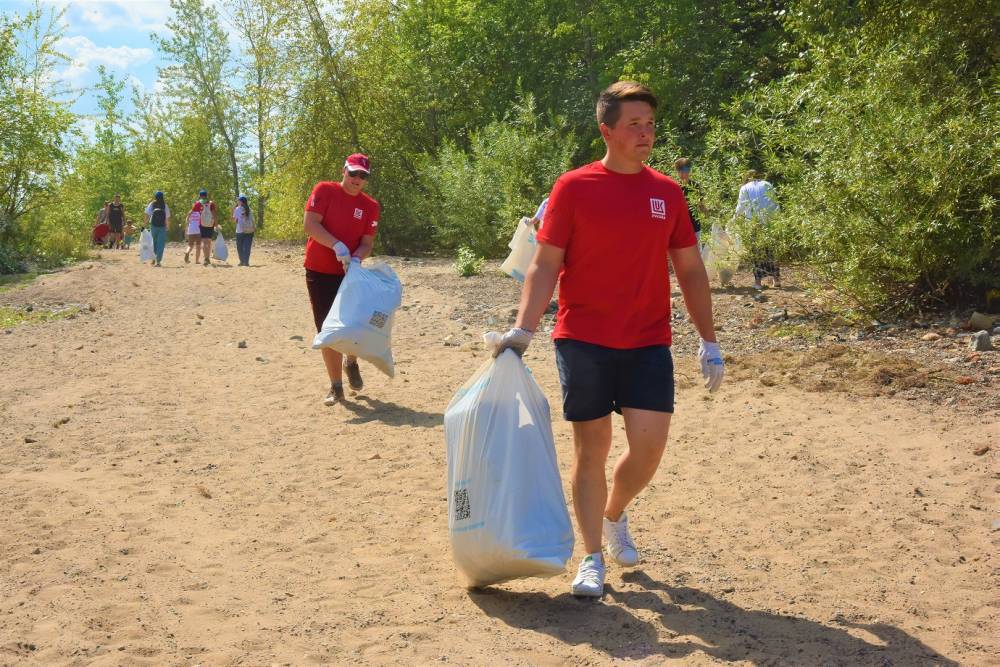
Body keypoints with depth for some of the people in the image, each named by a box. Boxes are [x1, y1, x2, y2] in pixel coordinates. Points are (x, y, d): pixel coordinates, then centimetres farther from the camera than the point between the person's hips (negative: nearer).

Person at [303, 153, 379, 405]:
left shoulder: (370, 206, 1)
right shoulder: (325, 191, -7)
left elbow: (367, 243, -2)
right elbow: (310, 224, -15)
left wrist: (355, 259, -23)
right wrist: (337, 245, -27)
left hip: (349, 274, 2)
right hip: (319, 273, -2)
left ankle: (351, 362, 35)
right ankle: (336, 387, 9)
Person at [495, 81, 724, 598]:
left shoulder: (667, 193, 8)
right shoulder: (573, 187, -2)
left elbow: (690, 270, 13)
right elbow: (545, 266, -3)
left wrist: (709, 342, 10)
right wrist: (522, 330, -16)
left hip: (648, 343, 3)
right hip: (584, 341, -3)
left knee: (649, 445, -4)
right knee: (591, 448, 3)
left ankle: (614, 515, 27)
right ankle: (592, 559, 15)